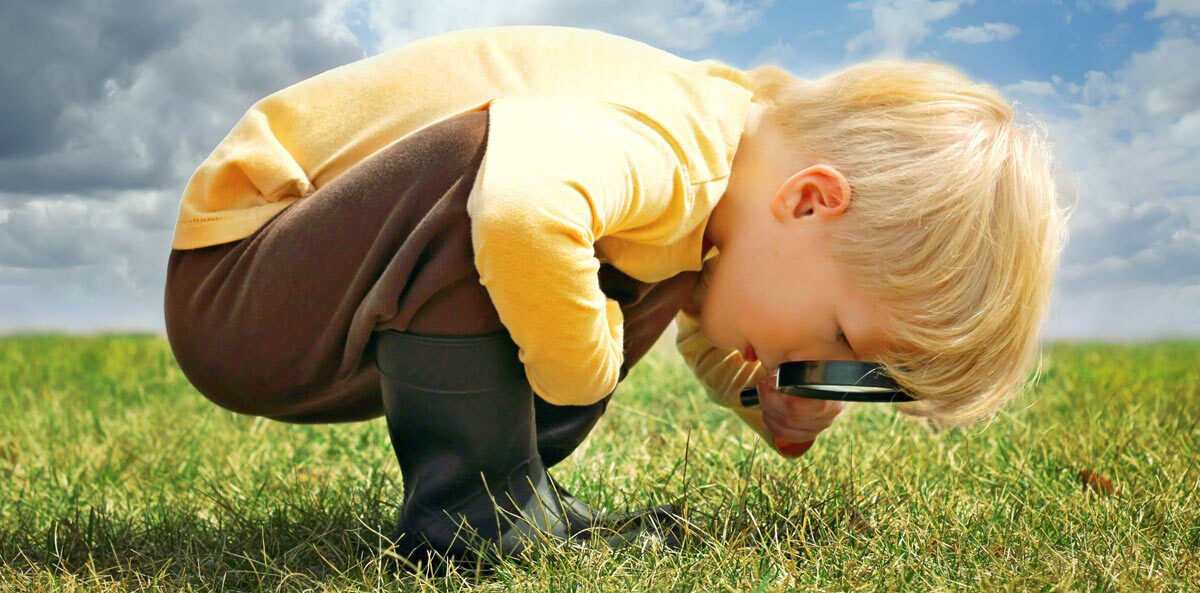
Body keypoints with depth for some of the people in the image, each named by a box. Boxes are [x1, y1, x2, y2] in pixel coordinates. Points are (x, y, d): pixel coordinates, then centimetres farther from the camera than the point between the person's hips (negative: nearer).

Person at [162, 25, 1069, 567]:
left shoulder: (721, 188, -1)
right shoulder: (670, 147, -30)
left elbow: (712, 325, 20)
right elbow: (523, 200, -52)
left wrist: (761, 393, 1)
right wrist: (585, 369, -33)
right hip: (234, 295, -8)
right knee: (494, 161, -35)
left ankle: (518, 495, 7)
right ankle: (472, 512, -20)